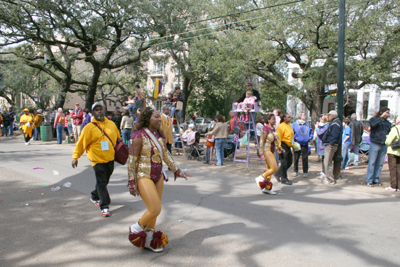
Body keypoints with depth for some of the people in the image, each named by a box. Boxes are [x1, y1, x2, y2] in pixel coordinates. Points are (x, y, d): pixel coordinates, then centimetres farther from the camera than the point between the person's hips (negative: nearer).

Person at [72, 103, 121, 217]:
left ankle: (95, 197, 41)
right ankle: (104, 206, 6)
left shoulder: (111, 124, 5)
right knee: (101, 183, -3)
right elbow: (81, 143, -6)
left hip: (110, 158, 5)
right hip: (98, 159, -5)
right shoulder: (89, 127, -8)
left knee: (104, 181, 18)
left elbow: (118, 139, 17)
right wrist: (75, 157, -8)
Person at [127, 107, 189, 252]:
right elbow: (132, 161, -13)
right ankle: (135, 229, 15)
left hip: (158, 176, 7)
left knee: (154, 209, 13)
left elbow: (166, 154, 15)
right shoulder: (139, 136, -15)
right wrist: (132, 183, -13)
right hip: (144, 177, -7)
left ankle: (150, 240, 30)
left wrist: (177, 170, 15)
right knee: (155, 209, -12)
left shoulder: (159, 135, 6)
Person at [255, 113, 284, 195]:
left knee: (269, 170, 10)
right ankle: (260, 178, 3)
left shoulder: (273, 128, 11)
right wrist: (262, 153, -21)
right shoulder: (266, 128, -14)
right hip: (267, 150, -9)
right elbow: (262, 141, -17)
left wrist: (278, 148, 17)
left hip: (272, 151, 9)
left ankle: (267, 188, 17)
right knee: (275, 168, -13)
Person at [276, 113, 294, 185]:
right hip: (283, 146, -9)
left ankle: (278, 174, 25)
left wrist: (293, 145, 20)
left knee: (289, 162, 10)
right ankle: (284, 179, 8)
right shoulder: (281, 126, -12)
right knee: (284, 163, -3)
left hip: (288, 146, 9)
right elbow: (278, 138, -15)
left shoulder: (290, 125, 14)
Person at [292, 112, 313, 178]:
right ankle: (295, 171, 18)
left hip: (305, 143, 3)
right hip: (297, 143, -3)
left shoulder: (307, 124, 15)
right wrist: (294, 138, -13)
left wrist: (311, 137, 4)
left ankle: (305, 171, 10)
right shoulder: (294, 124, 1)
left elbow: (311, 132, 22)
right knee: (296, 158, 4)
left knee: (305, 158, 1)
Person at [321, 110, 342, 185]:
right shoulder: (333, 122, 19)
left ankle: (330, 180, -2)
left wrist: (331, 144, -24)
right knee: (326, 162, 17)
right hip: (328, 145, 11)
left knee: (328, 163, -7)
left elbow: (335, 135, -22)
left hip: (331, 145, -11)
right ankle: (327, 177, 27)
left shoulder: (336, 123, -14)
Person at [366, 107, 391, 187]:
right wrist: (381, 117, -21)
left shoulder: (388, 123, 15)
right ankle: (369, 180, 2)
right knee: (372, 163, -3)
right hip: (375, 144, -5)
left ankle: (376, 179, 19)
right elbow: (373, 124, -22)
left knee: (380, 163, 9)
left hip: (384, 145, 5)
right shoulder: (374, 119, 1)